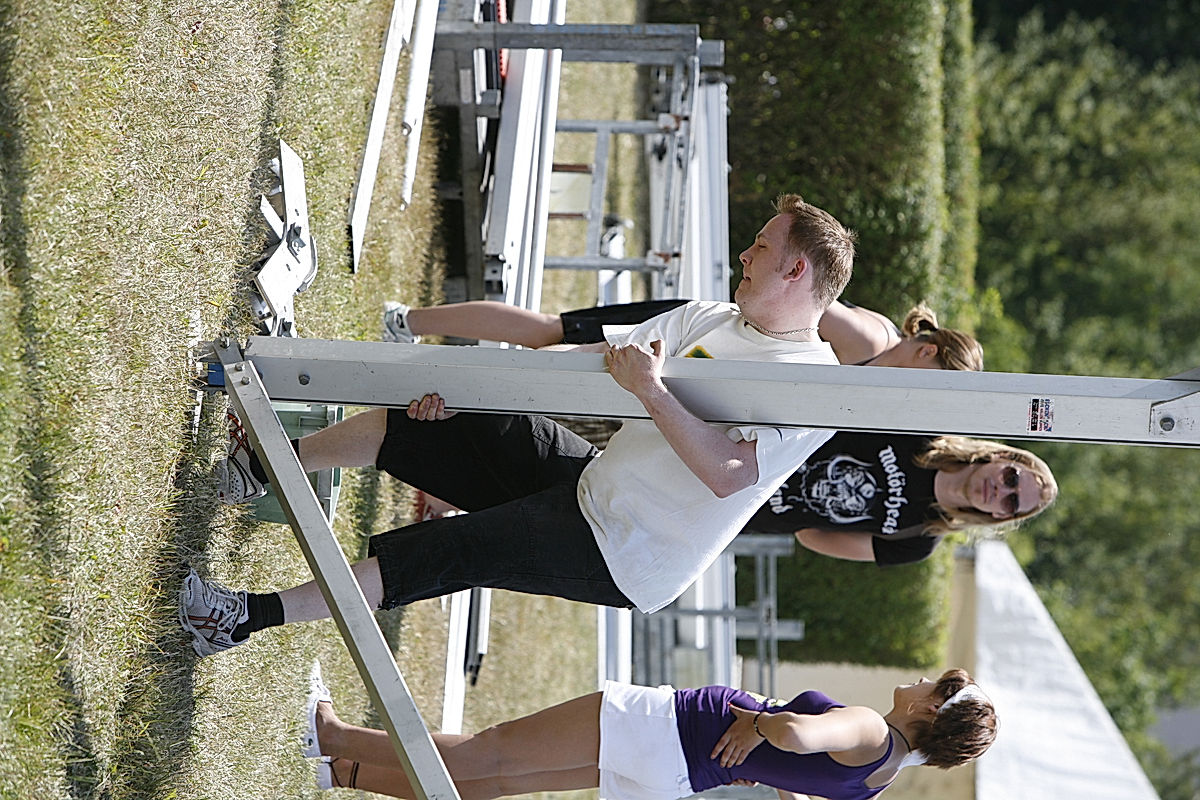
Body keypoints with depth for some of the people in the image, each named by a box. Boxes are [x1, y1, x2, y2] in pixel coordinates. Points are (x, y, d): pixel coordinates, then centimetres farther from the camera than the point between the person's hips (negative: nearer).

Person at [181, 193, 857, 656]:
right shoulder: (712, 321, 8)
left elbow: (727, 473, -32)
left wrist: (652, 390, -31)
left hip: (624, 558, -8)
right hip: (593, 483, 8)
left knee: (443, 553, -16)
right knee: (416, 420, 3)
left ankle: (254, 616, -6)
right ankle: (267, 465, 23)